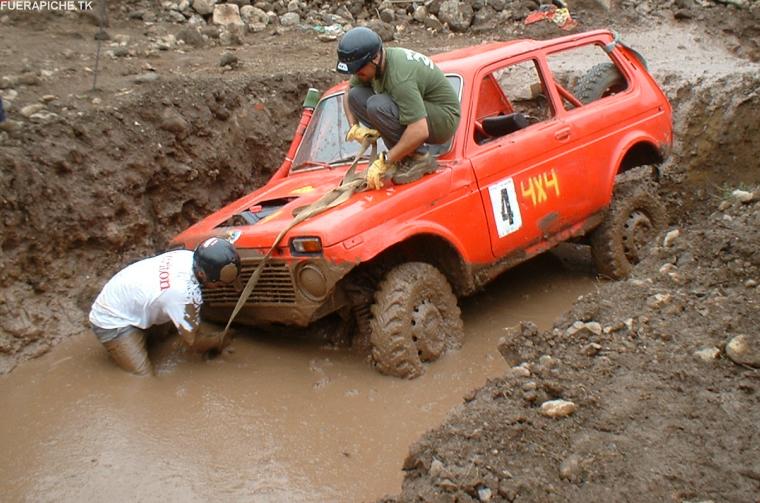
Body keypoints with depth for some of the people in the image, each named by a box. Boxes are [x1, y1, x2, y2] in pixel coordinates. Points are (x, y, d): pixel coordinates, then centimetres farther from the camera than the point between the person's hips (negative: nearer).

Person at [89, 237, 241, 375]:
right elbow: (192, 341, -19)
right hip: (112, 321, -8)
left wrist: (211, 334, 1)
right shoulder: (184, 293, -37)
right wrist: (219, 340, -3)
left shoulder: (188, 256, -14)